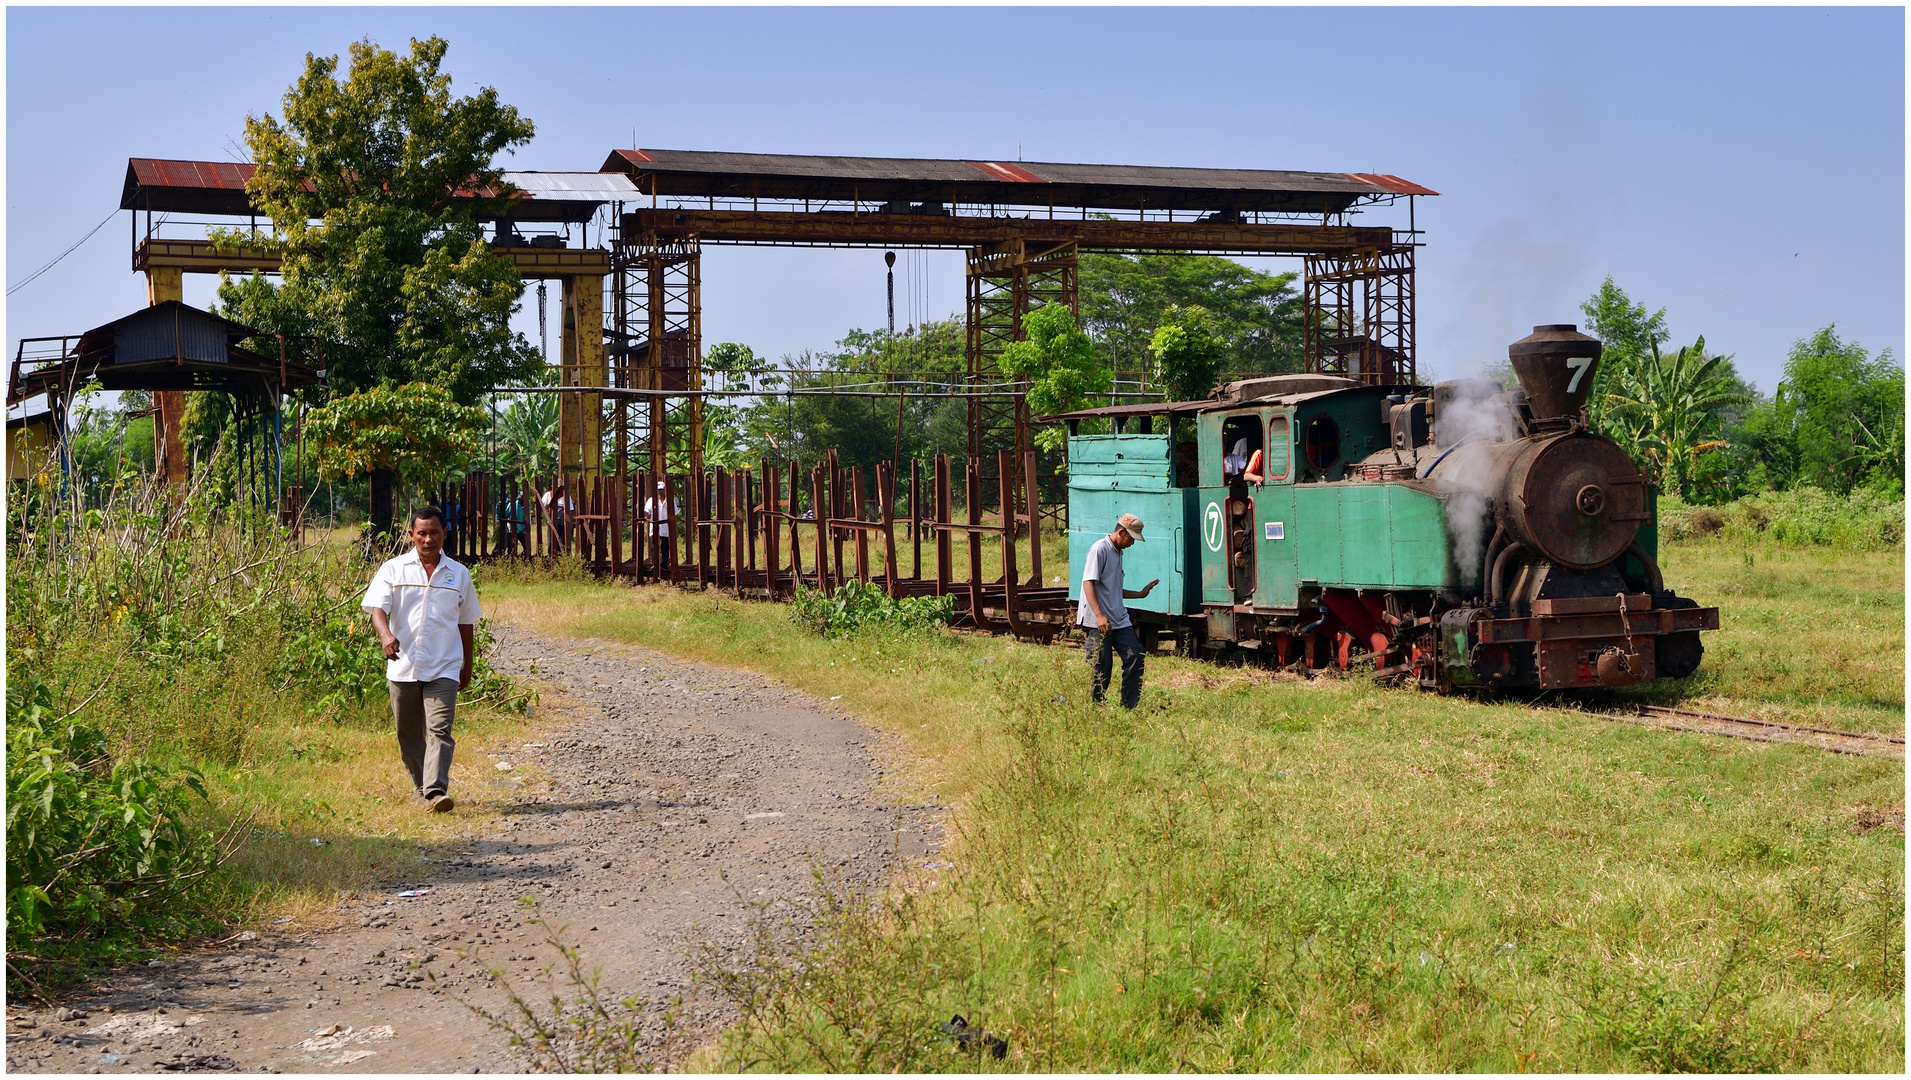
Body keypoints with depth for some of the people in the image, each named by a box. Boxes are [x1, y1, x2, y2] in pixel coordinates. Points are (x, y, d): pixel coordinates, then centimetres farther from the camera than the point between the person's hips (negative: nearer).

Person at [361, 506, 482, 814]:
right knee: (409, 735, 9)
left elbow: (465, 623, 17)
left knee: (440, 730, -15)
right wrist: (386, 635, -30)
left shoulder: (458, 575, 9)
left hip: (443, 669, -1)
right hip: (402, 666, 1)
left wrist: (467, 666, 21)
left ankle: (436, 792, -22)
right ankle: (421, 788, 25)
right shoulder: (393, 569, 3)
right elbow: (378, 607, -9)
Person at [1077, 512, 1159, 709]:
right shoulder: (1099, 549, -8)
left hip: (1119, 620, 9)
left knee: (1134, 657, -1)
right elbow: (1088, 583, -18)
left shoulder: (1118, 552, 19)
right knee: (1101, 668, -5)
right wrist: (1099, 615, -27)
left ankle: (1130, 707, 3)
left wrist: (1140, 594, 25)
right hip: (1097, 623, -9)